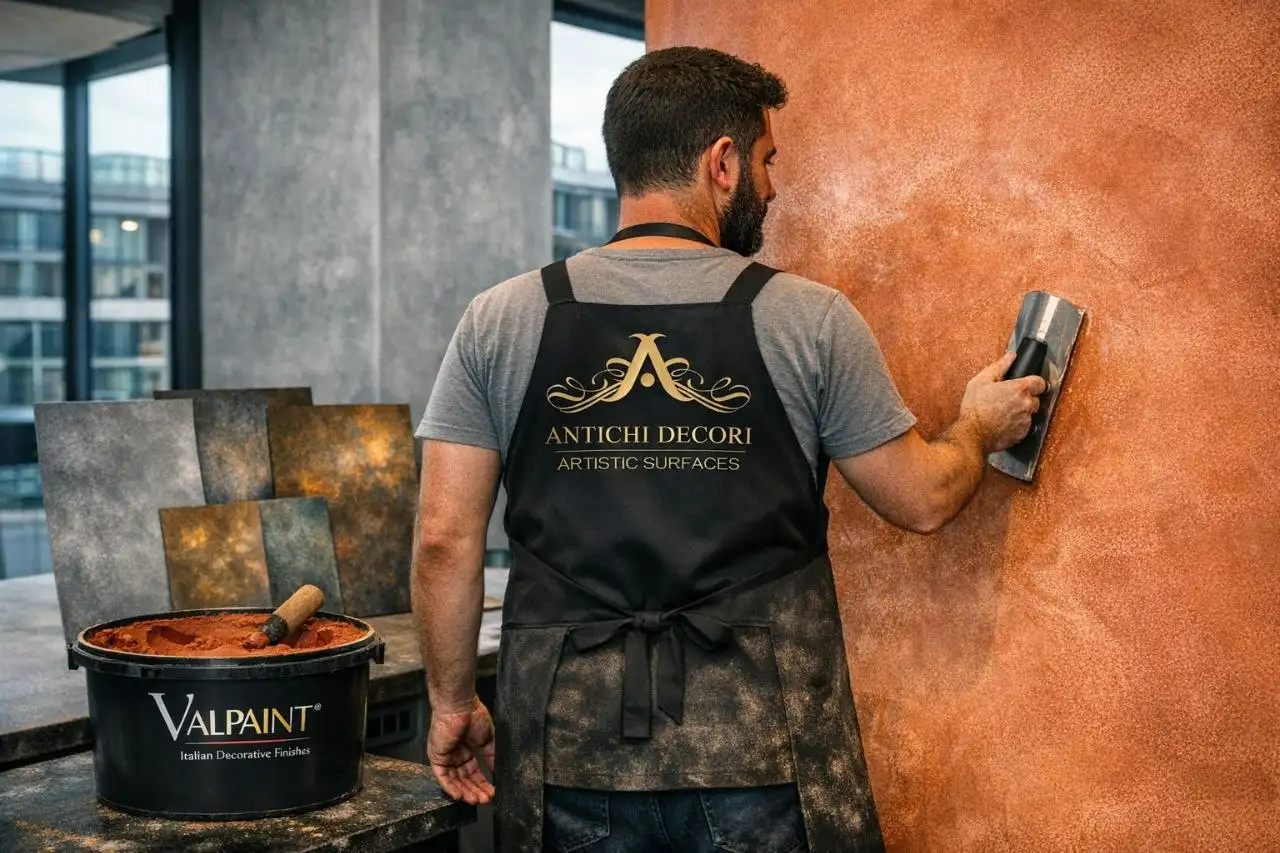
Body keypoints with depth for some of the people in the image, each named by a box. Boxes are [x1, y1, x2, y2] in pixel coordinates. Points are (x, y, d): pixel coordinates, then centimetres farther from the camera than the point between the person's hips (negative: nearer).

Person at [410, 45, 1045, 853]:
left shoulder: (500, 322, -1)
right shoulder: (810, 319, -5)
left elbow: (446, 538, -2)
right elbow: (922, 500, 4)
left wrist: (453, 701, 10)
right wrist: (979, 428, 25)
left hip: (571, 750, 2)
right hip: (763, 753, -2)